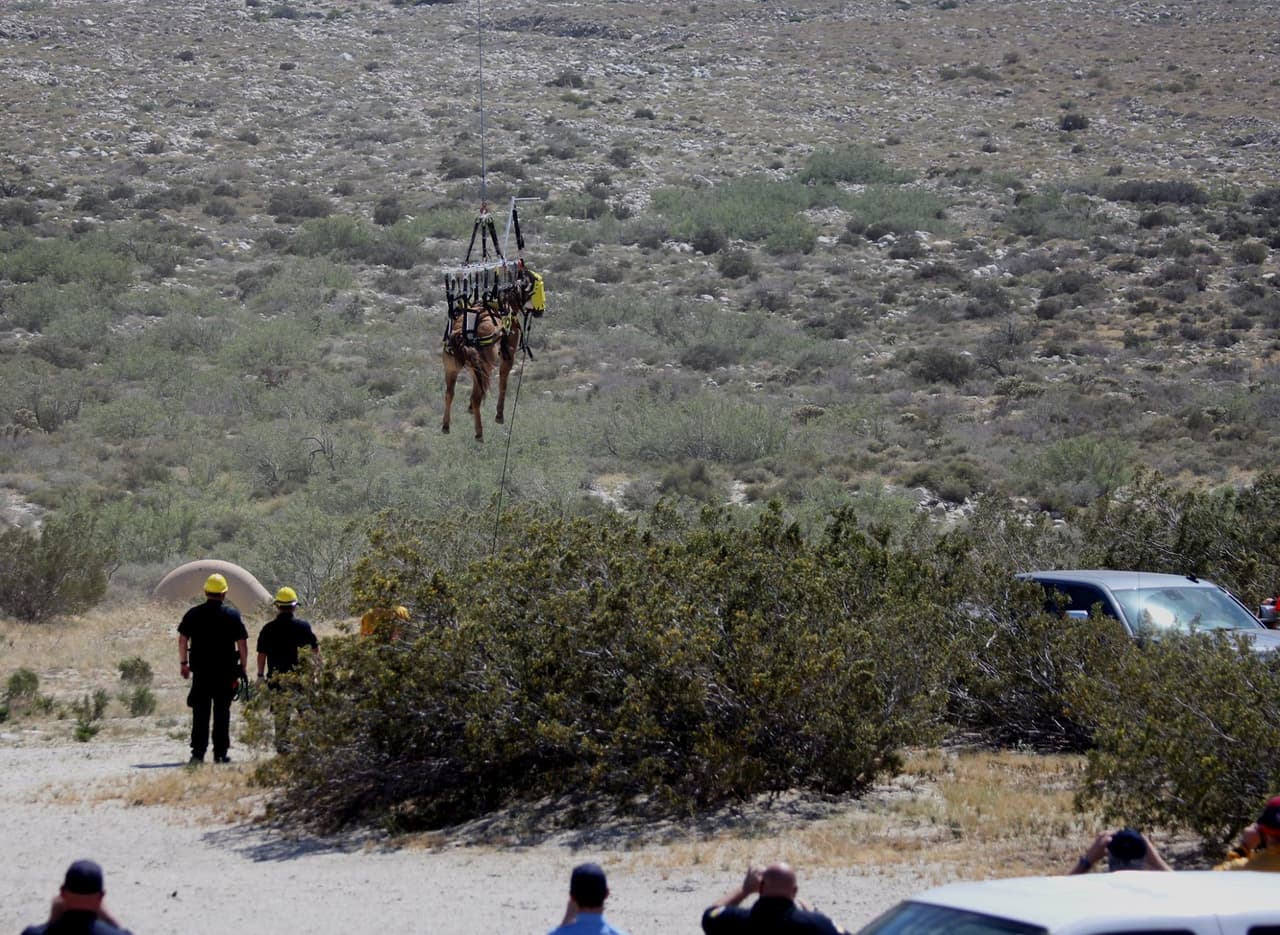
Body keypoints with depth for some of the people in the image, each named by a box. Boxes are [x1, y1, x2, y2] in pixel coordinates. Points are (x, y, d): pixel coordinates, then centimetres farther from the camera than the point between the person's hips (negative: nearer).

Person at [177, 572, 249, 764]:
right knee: (222, 712, 6)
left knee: (200, 713, 5)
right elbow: (242, 644, -4)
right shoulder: (232, 615, -3)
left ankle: (198, 753, 0)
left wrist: (183, 663, 12)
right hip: (225, 671, -1)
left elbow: (182, 639, 2)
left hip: (200, 671, 1)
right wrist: (243, 668, 3)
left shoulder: (193, 614, 2)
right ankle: (220, 753, 4)